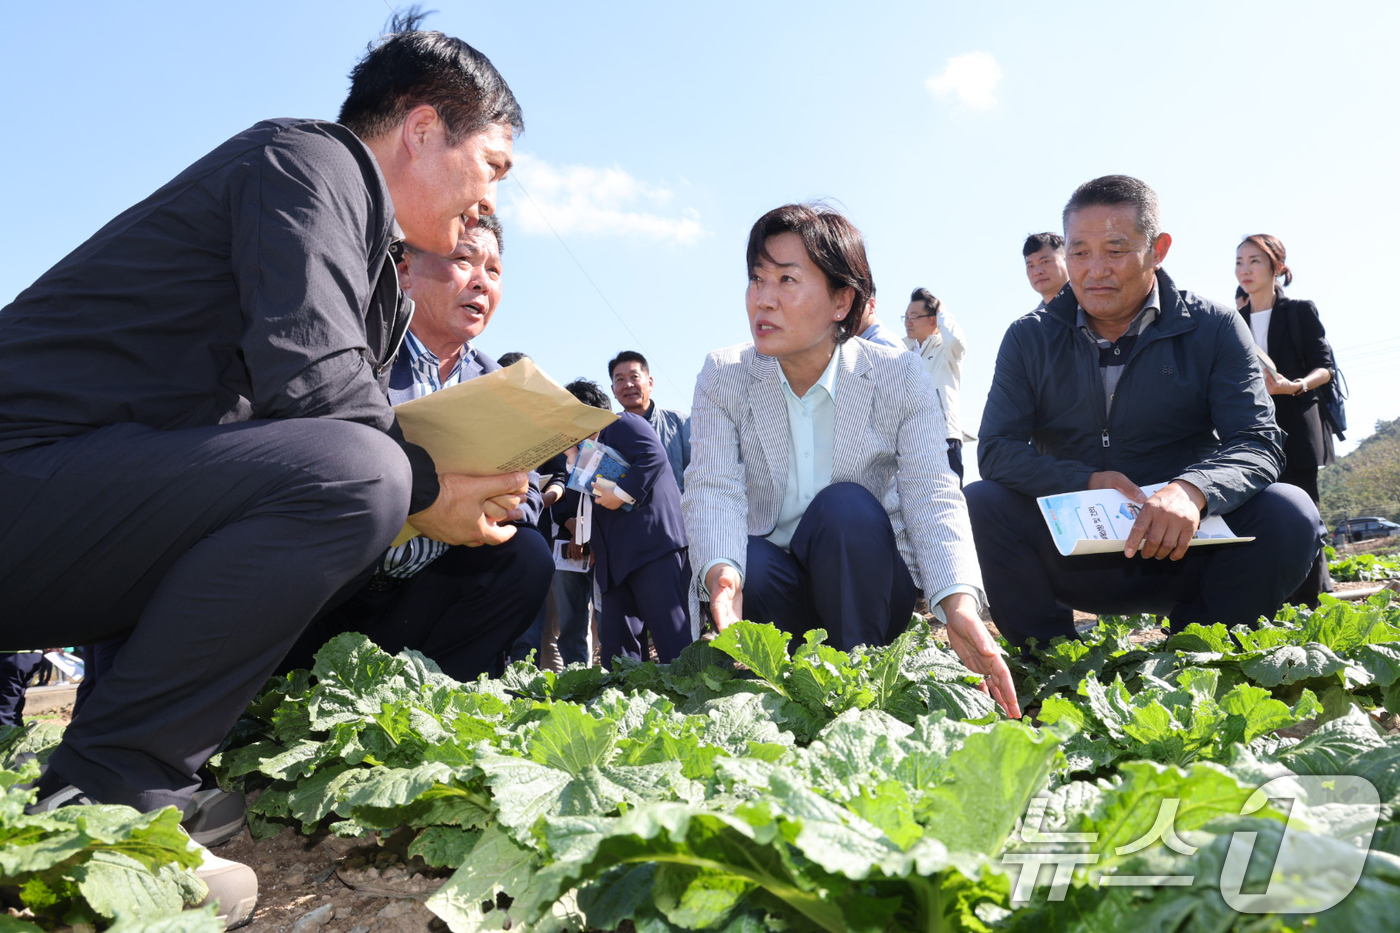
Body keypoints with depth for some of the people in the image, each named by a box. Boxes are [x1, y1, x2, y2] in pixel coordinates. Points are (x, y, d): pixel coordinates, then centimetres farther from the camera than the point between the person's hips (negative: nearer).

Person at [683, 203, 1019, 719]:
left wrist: (959, 601, -35)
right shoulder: (722, 377, -6)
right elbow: (714, 489, -18)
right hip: (768, 589, 0)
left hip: (868, 588, 0)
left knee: (846, 507, -31)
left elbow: (931, 495, -17)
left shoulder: (900, 377, -7)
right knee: (746, 563, -33)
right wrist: (720, 572, -40)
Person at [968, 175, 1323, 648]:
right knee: (979, 504, -26)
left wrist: (1193, 489, -34)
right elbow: (996, 449, -7)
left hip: (1182, 554, 1)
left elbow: (1258, 443, -11)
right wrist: (1086, 481, -25)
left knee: (1287, 513, -26)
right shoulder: (1029, 338, 0)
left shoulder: (1214, 328, -1)